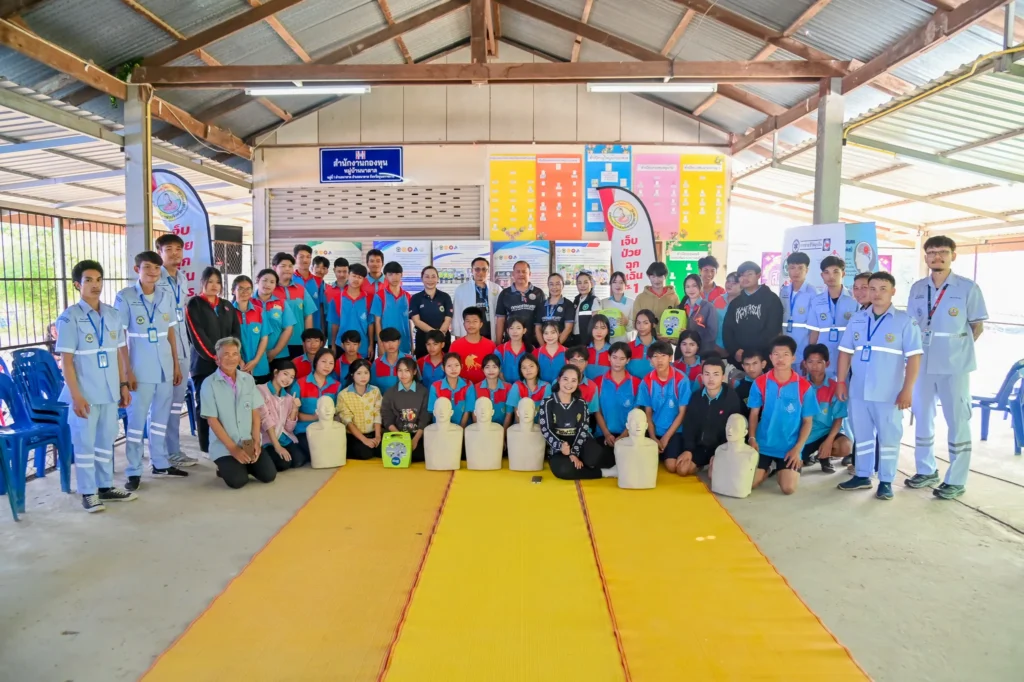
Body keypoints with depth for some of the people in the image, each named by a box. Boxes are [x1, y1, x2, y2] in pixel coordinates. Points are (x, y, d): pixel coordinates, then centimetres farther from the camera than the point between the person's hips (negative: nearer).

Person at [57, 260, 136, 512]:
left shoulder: (113, 314, 7)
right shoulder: (70, 317, -8)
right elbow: (66, 359, -10)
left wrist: (123, 385, 10)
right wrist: (76, 395, -15)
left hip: (110, 391, 5)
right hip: (85, 393, -5)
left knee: (106, 439, 13)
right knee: (85, 441, 4)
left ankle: (106, 486, 25)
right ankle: (88, 492, 14)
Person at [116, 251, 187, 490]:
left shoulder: (166, 297, 7)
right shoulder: (125, 297, -7)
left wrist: (176, 364, 11)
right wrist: (127, 370, -12)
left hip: (165, 367, 5)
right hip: (140, 368, -5)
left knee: (160, 416, 14)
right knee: (137, 418, 1)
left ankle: (160, 463, 25)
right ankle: (133, 471, 11)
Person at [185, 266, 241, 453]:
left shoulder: (227, 306, 18)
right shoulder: (194, 305, 2)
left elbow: (236, 333, 11)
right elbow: (197, 335, -8)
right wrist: (215, 357, -13)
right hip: (204, 365, -4)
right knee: (205, 406, -2)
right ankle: (206, 449, 4)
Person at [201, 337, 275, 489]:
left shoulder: (248, 380, 4)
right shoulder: (209, 384, -9)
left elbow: (255, 414, 6)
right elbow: (212, 420, -10)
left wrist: (256, 442, -6)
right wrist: (233, 448, -14)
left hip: (248, 444, 4)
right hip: (223, 447, -4)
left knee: (269, 475, -11)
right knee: (237, 481, -23)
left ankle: (244, 465, 17)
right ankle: (226, 469, 10)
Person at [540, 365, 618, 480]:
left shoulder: (581, 403, 8)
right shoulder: (548, 403, 0)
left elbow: (583, 429, -2)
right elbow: (545, 430, -7)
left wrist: (574, 452, -17)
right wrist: (560, 446, -26)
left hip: (579, 445, 1)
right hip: (557, 449, -1)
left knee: (594, 456, -35)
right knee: (562, 469, -35)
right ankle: (604, 472, -19)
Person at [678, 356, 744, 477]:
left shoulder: (732, 398, -14)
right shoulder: (696, 396, -2)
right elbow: (688, 424, 1)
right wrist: (688, 449, -10)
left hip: (721, 448, -4)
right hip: (699, 446, 4)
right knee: (682, 469, -11)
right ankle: (703, 465, 18)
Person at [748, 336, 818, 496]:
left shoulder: (804, 386, -9)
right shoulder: (760, 383, -5)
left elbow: (808, 421, -3)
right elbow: (754, 413, 3)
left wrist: (797, 449, -9)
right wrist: (752, 439, -8)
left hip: (790, 447, -1)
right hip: (763, 444, 1)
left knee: (788, 488, -13)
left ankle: (789, 467, 22)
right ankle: (770, 468, 24)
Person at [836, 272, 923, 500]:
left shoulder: (905, 321, -5)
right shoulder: (857, 320, 8)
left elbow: (914, 357, -8)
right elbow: (845, 352, 10)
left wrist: (907, 390, -13)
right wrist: (841, 382, 5)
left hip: (888, 393, -4)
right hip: (858, 391, 4)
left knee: (888, 437, 6)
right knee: (861, 435, 13)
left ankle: (886, 481, 16)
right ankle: (862, 475, 26)